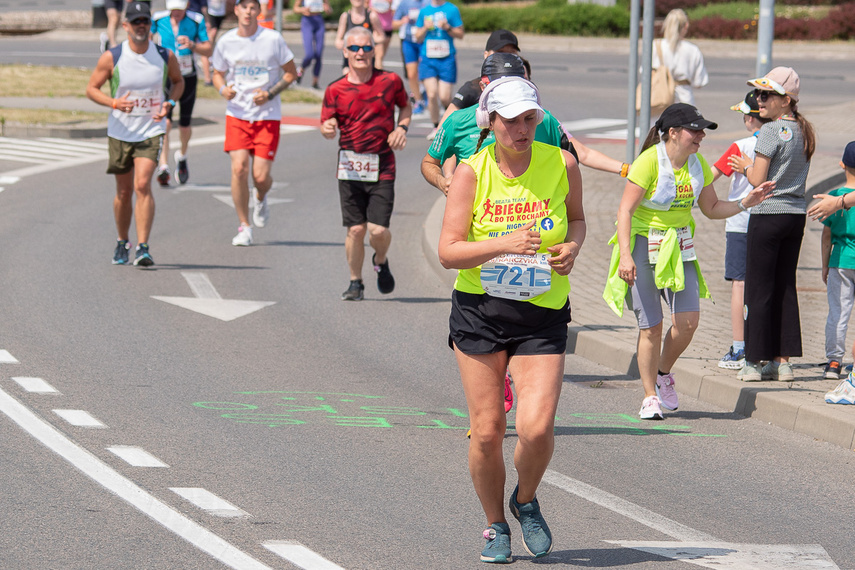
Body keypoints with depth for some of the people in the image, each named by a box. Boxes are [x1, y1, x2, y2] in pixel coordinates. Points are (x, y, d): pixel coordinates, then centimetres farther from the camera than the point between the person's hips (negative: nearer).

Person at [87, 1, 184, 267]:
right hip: (120, 133, 1)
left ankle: (143, 248, -19)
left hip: (151, 132, -1)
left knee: (142, 185, -18)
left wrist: (169, 103, -5)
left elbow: (178, 81, 15)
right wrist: (114, 102, -19)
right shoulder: (111, 58, -8)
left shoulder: (166, 57, -3)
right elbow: (91, 88, -1)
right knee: (124, 192, 11)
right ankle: (122, 243, 33)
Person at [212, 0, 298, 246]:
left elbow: (291, 72, 4)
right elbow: (218, 74, 15)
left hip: (268, 115, -1)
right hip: (237, 114, 1)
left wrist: (270, 94, -12)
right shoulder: (226, 42, 1)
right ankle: (244, 227, 1)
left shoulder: (273, 39, -5)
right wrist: (223, 89, -8)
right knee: (239, 168, -13)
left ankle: (260, 198, 32)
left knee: (261, 176, -7)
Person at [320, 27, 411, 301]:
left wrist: (401, 128, 1)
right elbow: (327, 126, 2)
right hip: (350, 166, 1)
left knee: (378, 230, -9)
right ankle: (355, 283, 20)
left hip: (382, 167, -1)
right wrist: (327, 130, -22)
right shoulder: (336, 90, 1)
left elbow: (405, 106, 19)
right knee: (355, 229, 1)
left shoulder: (390, 81, 1)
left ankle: (381, 262, 25)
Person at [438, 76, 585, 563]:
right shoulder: (472, 171, -8)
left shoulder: (562, 164, -3)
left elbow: (576, 216, 17)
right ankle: (495, 525, 25)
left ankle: (526, 500, 18)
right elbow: (449, 251, -11)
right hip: (479, 309, 0)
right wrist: (506, 244, -25)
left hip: (542, 315, 0)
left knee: (536, 428, -14)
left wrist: (573, 246, -5)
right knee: (487, 432, 1)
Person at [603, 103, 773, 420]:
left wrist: (744, 203, -2)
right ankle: (650, 396, 7)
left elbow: (711, 209, 15)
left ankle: (663, 374, 19)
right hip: (643, 242, -5)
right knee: (651, 325, -6)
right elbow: (625, 210, -17)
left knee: (688, 320, -8)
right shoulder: (648, 162, -16)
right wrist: (625, 255, -26)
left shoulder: (698, 165, 3)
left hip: (679, 246, 5)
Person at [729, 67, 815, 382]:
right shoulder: (803, 131, 9)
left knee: (758, 287, 0)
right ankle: (783, 360, 12)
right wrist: (752, 168, 17)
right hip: (796, 214, 7)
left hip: (768, 214, -7)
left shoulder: (770, 131, -14)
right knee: (785, 287, 11)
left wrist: (746, 166, 5)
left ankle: (755, 362, 3)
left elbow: (758, 180, -13)